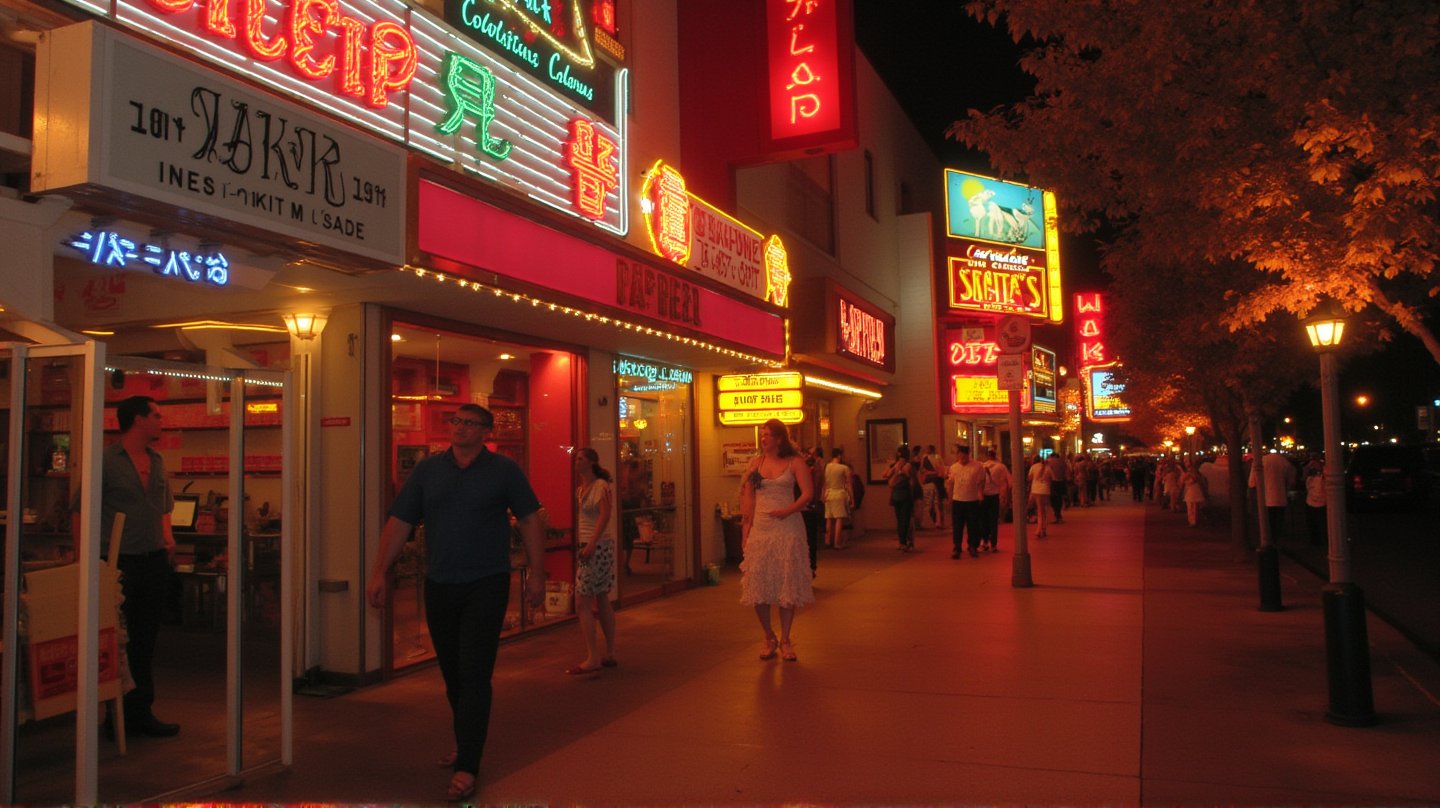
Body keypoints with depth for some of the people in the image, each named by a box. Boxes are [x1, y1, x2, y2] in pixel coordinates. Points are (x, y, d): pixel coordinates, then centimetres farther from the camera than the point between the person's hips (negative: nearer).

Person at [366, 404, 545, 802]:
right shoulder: (427, 469, 5)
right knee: (452, 675, 15)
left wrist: (536, 574, -4)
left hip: (485, 586, -4)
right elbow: (399, 522, 5)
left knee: (474, 676, -6)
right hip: (439, 586, 4)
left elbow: (529, 520, 0)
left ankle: (467, 767, -1)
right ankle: (466, 743, 34)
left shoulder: (504, 470, -2)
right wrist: (378, 572, -1)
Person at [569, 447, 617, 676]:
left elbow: (605, 515, -20)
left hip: (599, 546, -9)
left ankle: (593, 659, -10)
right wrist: (579, 544, 10)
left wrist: (591, 544, -28)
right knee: (602, 601, 13)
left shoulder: (601, 486, -10)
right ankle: (609, 654, 20)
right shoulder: (581, 489, 15)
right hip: (588, 546, 9)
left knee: (582, 604, -11)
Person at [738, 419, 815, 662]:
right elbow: (748, 498, 8)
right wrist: (746, 530, 0)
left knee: (788, 583, 1)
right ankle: (769, 637, 18)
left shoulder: (795, 462, 0)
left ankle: (785, 640, 13)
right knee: (758, 584, 2)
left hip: (787, 528, -3)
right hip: (760, 528, 3)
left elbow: (808, 493, -8)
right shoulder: (755, 463, 10)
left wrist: (787, 511, -23)